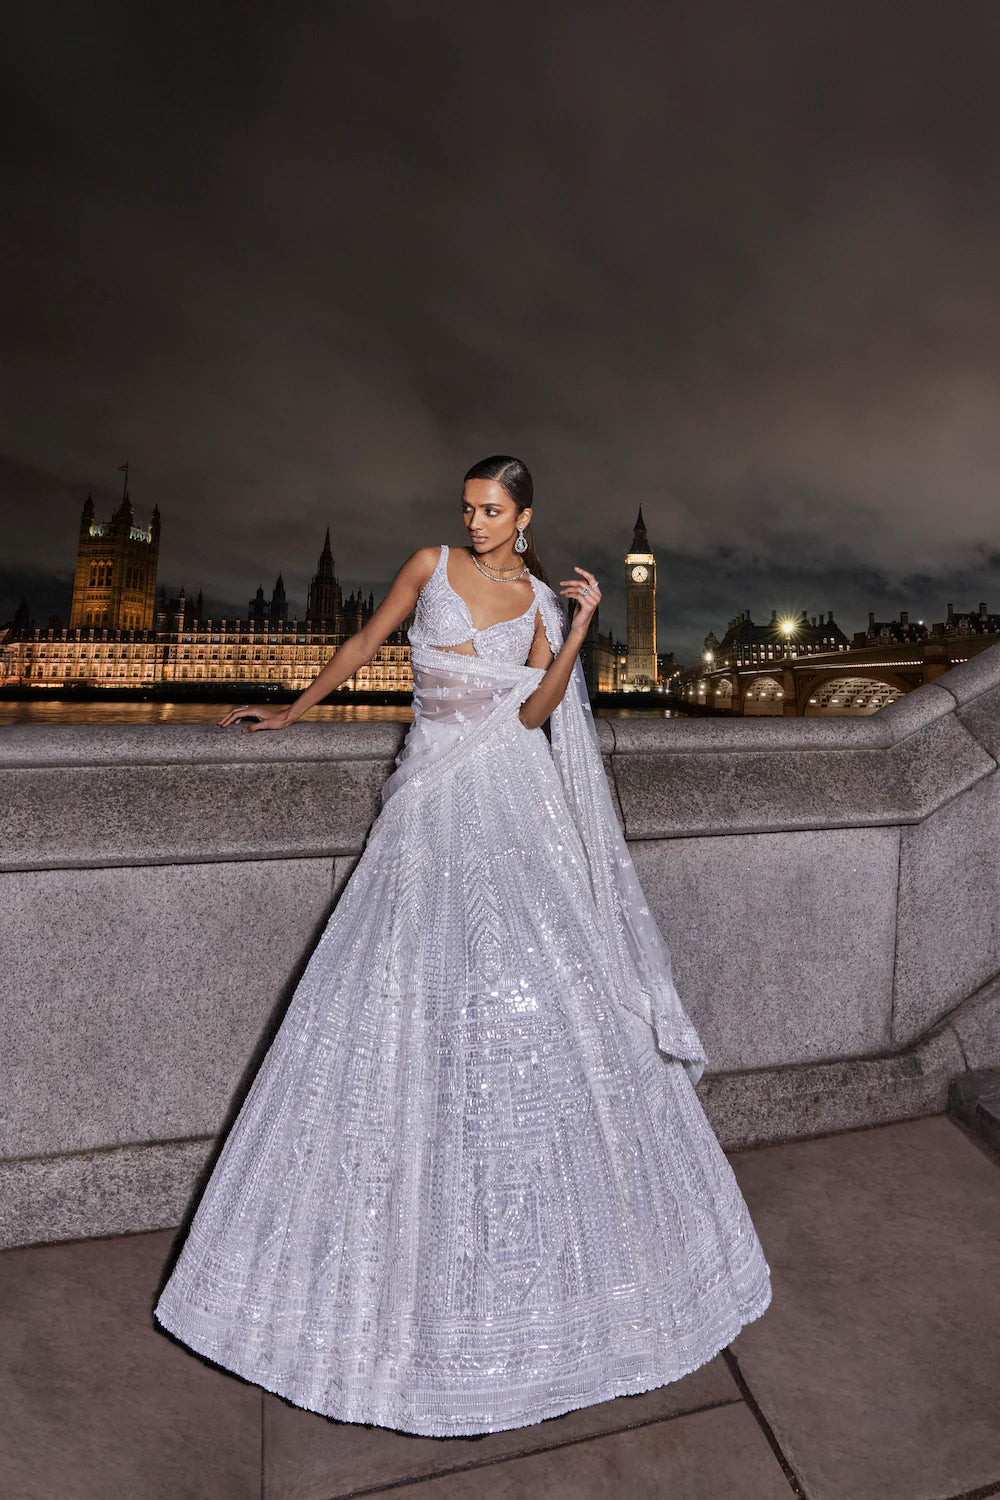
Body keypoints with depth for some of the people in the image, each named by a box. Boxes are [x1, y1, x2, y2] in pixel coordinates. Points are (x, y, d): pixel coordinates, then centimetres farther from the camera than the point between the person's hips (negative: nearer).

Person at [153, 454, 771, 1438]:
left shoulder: (540, 604, 11)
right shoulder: (432, 565, 12)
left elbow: (535, 712, -2)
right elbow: (364, 644, 17)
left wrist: (580, 627, -8)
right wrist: (290, 714, 20)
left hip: (511, 796, 0)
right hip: (432, 792, 1)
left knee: (535, 976, -5)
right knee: (411, 994, -1)